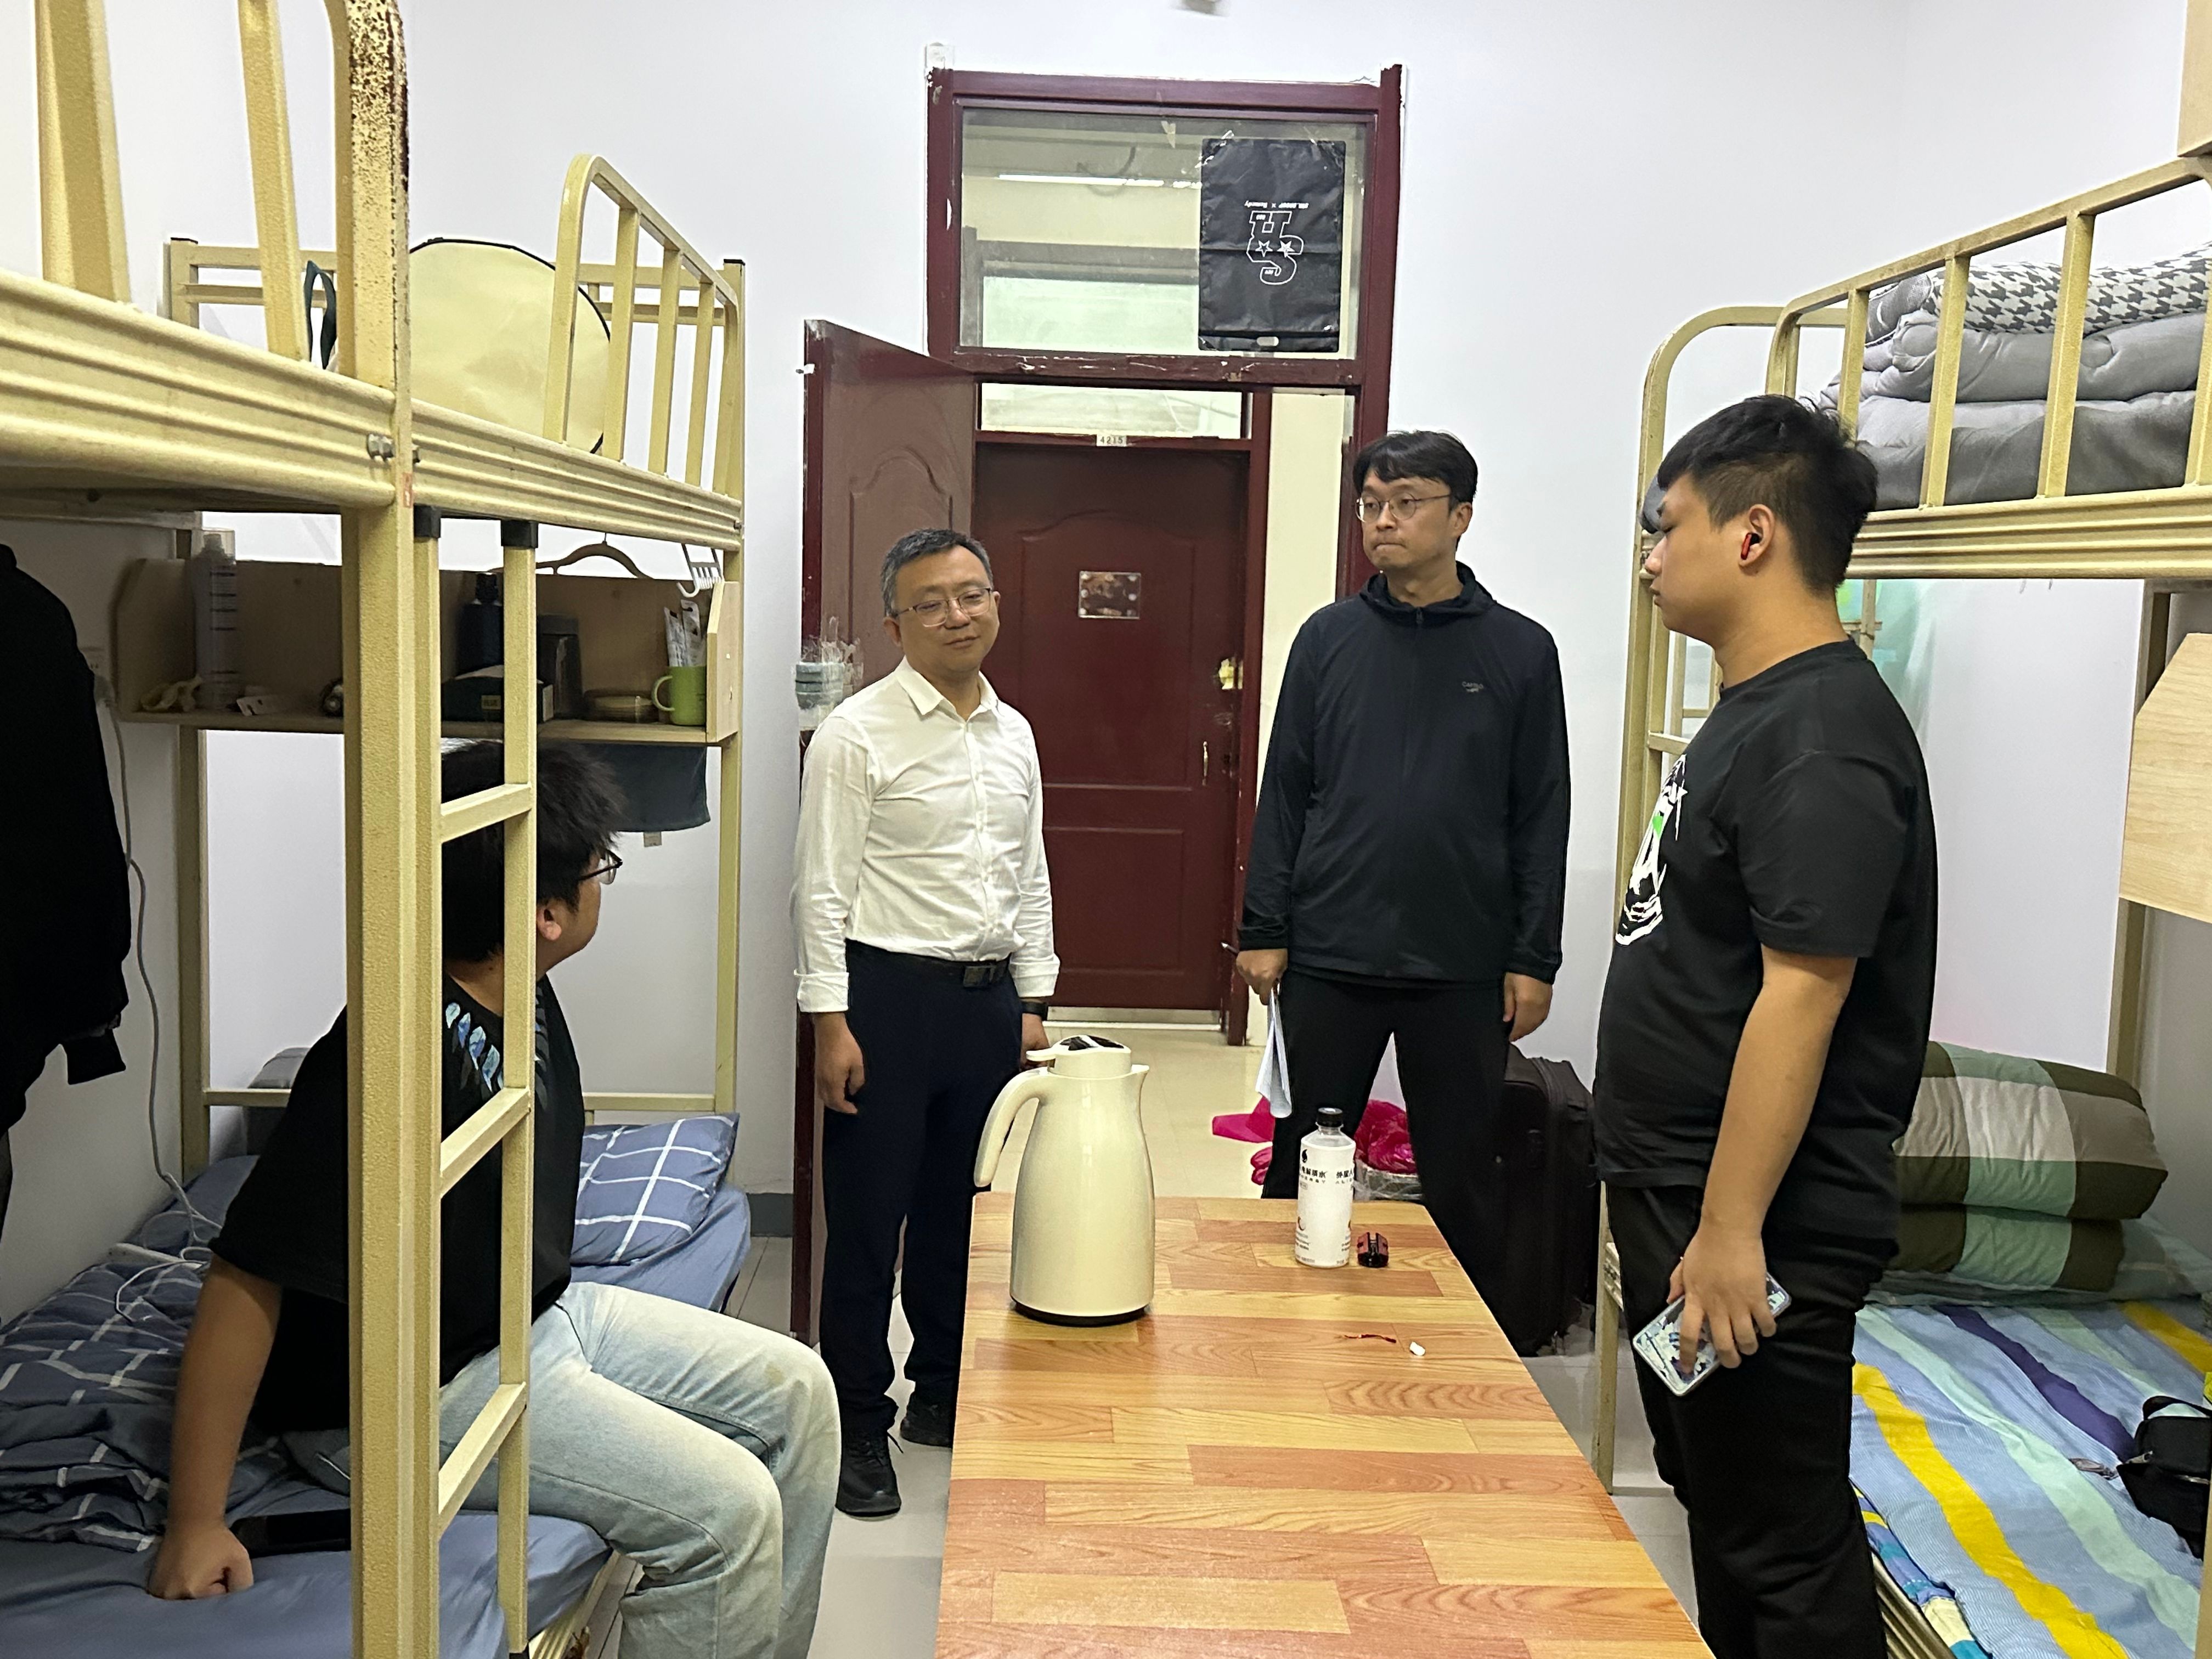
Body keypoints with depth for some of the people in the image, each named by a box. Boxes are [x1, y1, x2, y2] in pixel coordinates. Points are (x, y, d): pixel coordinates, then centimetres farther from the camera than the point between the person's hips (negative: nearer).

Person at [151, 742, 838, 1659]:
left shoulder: (523, 999, -3)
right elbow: (247, 1275, -29)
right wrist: (194, 1525, -27)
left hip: (538, 1312, 10)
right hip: (411, 1397, -10)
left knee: (796, 1391, 7)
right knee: (728, 1511, -20)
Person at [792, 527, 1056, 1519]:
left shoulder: (1013, 734, 11)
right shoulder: (858, 733, -8)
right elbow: (823, 889, -10)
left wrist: (1033, 1004, 12)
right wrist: (830, 1023, -14)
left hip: (988, 999, 6)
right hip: (889, 996, -6)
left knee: (963, 1214, 15)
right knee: (867, 1222, 3)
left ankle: (943, 1399, 31)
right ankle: (859, 1429, 16)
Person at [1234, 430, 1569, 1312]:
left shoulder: (1520, 651, 1)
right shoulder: (1329, 637, 4)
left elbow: (1542, 817, 2)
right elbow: (1283, 792, 5)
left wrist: (1534, 959, -2)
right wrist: (1264, 930, 0)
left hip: (1463, 970, -1)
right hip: (1328, 959, 1)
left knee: (1463, 1178, 10)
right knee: (1302, 1166, 11)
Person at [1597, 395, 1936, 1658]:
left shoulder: (1824, 738, -20)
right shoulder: (1757, 711, 12)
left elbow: (1801, 994, -25)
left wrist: (1729, 1232, -24)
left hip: (1759, 1226, -10)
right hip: (1678, 1193, 10)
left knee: (1783, 1551, 3)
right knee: (1716, 1504, 22)